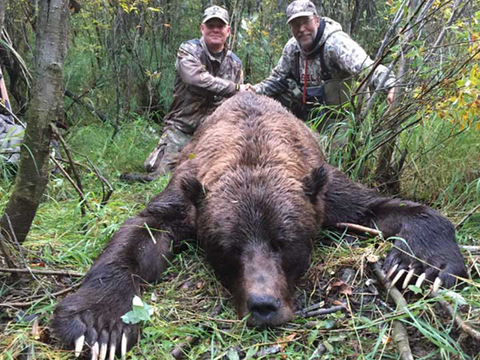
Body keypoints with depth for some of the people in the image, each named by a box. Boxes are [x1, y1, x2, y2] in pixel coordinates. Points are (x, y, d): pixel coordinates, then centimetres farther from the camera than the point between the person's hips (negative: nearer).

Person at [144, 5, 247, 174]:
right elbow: (197, 79, -26)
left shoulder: (234, 63, 9)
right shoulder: (189, 50, -5)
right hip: (182, 127, -3)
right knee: (163, 172, -11)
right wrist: (235, 88, -22)